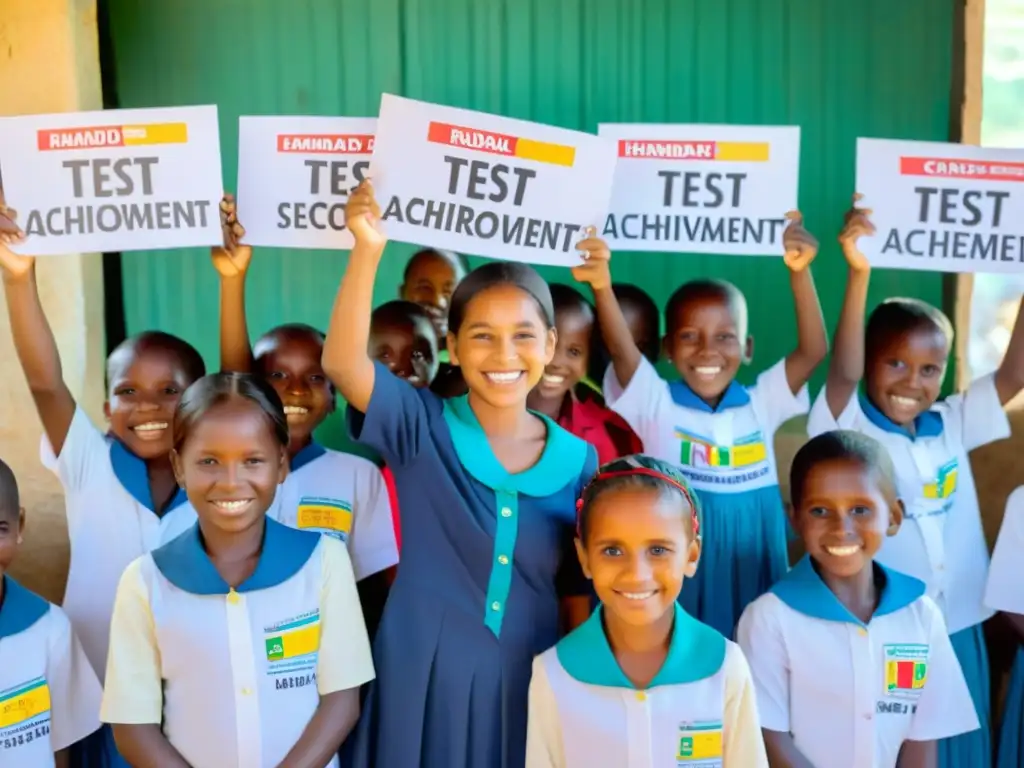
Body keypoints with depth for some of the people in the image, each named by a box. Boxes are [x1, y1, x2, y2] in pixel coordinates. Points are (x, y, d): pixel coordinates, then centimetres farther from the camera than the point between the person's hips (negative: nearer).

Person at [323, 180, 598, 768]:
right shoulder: (422, 429, -6)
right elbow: (343, 365, -24)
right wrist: (368, 250, -33)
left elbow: (578, 598, 4)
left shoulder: (579, 462, -2)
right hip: (422, 683, -1)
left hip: (530, 689, 2)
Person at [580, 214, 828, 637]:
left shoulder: (761, 404, 2)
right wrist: (602, 286, -39)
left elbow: (813, 350, -8)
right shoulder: (655, 403, -5)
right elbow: (621, 349, -21)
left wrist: (799, 271, -21)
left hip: (751, 581, 3)